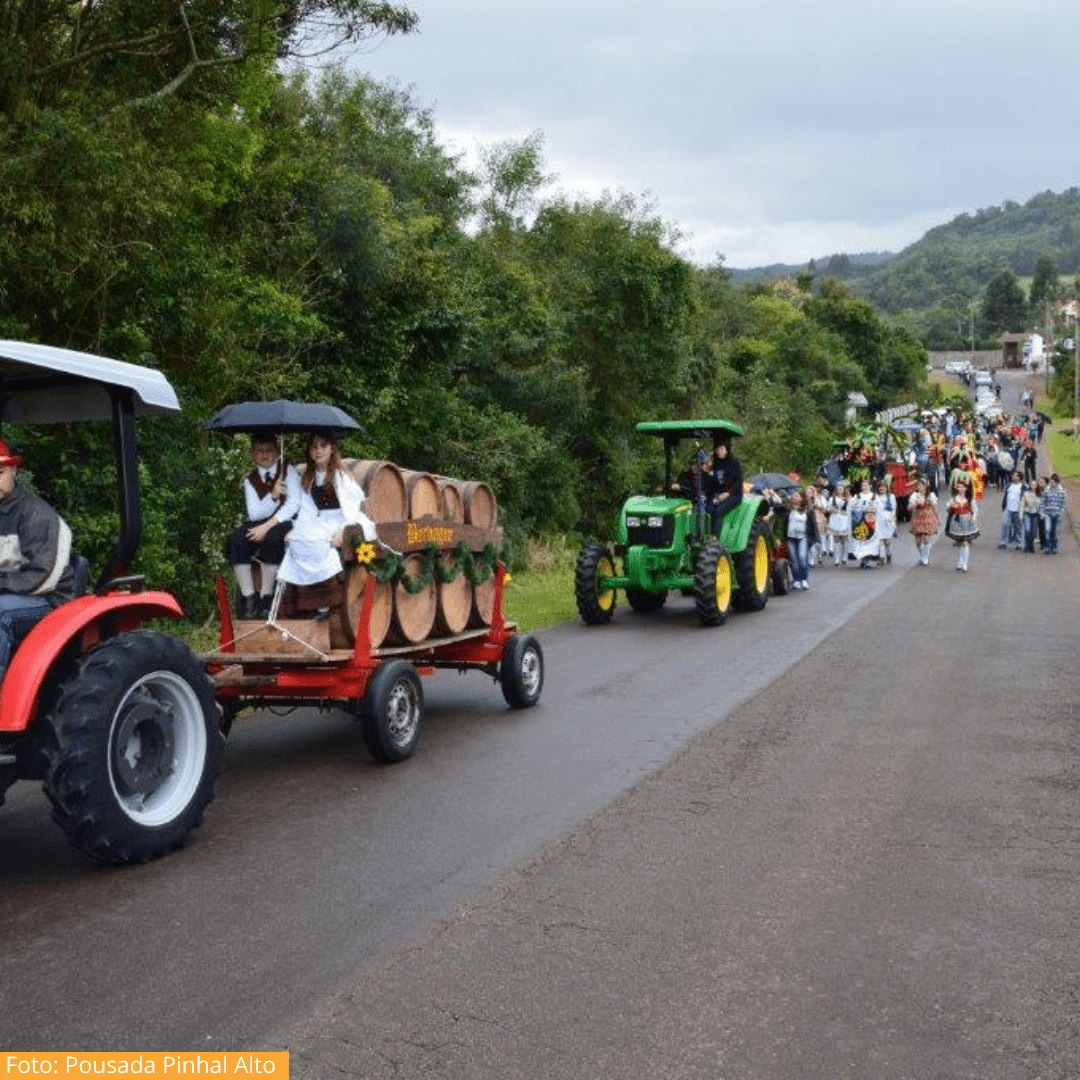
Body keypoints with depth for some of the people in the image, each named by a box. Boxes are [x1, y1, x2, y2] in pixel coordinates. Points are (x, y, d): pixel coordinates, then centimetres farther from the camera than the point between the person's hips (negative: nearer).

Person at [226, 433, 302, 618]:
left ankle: (266, 597, -25)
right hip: (259, 524, 4)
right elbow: (254, 513, -1)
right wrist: (272, 496, -20)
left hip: (284, 522, -4)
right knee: (235, 540, -25)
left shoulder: (288, 471, 2)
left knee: (272, 537, -37)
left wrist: (268, 526, -20)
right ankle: (248, 598, -20)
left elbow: (293, 504, -10)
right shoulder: (250, 479, 10)